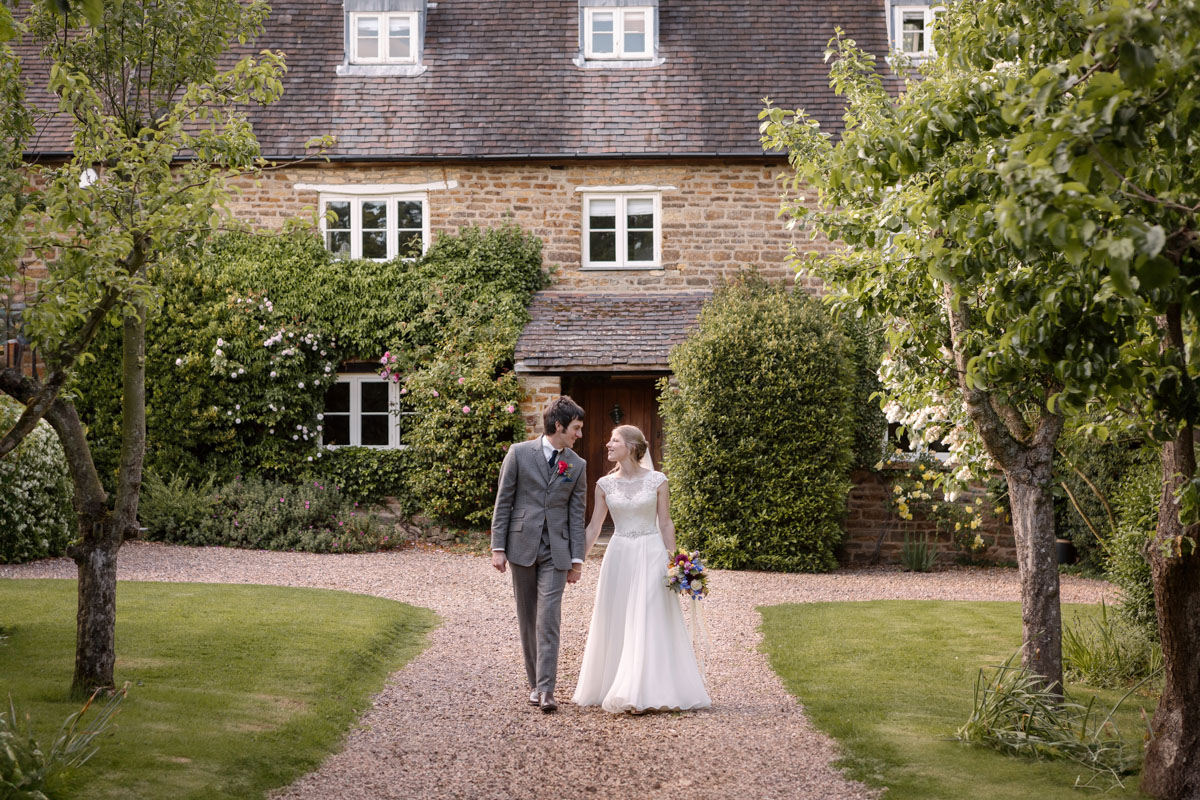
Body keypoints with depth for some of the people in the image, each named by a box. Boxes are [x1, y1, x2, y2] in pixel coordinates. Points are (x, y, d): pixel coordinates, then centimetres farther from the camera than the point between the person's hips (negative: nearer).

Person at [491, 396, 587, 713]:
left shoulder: (577, 466, 7)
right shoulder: (519, 454, 0)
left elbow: (577, 515, 7)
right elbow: (503, 502, 1)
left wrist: (576, 559, 3)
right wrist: (498, 547, -4)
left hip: (556, 552, 0)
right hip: (522, 547, 0)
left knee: (549, 619, -9)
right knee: (527, 619, 7)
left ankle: (546, 690, -12)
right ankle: (534, 683, 18)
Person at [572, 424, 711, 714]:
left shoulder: (657, 481, -2)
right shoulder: (605, 484, 4)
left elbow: (665, 524, 1)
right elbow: (594, 527, 8)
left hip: (651, 555, -3)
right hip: (618, 557, 3)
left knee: (650, 622, -5)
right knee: (617, 623, 5)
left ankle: (650, 692, -3)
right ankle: (615, 688, 14)